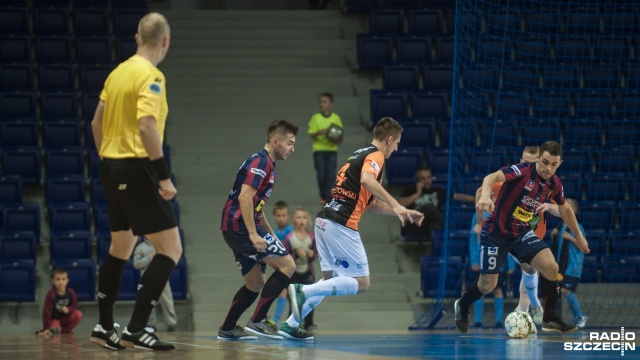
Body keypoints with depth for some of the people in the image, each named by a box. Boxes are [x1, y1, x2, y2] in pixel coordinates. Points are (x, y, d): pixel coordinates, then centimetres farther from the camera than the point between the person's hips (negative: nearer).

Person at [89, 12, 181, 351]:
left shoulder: (118, 72, 11)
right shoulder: (151, 76, -13)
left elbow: (97, 122, 16)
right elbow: (146, 126, -24)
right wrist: (164, 177, -22)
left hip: (112, 166, 9)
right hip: (137, 169, -9)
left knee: (120, 248, 21)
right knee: (170, 249, -6)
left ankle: (104, 327, 24)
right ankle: (136, 329, -12)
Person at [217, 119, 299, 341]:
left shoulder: (267, 164, 20)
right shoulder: (260, 161, -11)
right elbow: (244, 197, -21)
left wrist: (271, 235, 26)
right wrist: (253, 233, -25)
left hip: (238, 228, 10)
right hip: (240, 225, -10)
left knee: (255, 283, 15)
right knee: (287, 264, -12)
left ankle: (227, 329, 20)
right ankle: (257, 321, -13)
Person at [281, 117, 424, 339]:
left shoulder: (359, 154, 25)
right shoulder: (376, 156, -3)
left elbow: (371, 203, 30)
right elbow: (367, 179, -27)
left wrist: (404, 213, 28)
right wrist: (395, 205, -28)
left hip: (324, 220, 9)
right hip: (341, 225, -9)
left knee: (331, 281, 18)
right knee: (361, 283, -4)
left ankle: (291, 324, 12)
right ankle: (304, 291, -17)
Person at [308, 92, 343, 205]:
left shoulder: (336, 118, 2)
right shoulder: (316, 118, 0)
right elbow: (311, 134, 0)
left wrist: (338, 140, -12)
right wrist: (318, 133, -21)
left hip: (332, 149, 0)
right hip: (319, 149, 0)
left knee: (330, 174, -5)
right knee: (321, 174, 0)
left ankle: (328, 197, -1)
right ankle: (323, 196, 15)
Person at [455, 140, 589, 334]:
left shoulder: (554, 184, -3)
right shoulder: (522, 171, -24)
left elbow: (565, 209, 18)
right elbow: (492, 177, -41)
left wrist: (579, 236, 23)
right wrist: (485, 195, -63)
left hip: (522, 233, 5)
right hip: (496, 232, -5)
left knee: (550, 267, -16)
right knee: (487, 286, 0)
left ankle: (550, 319, -1)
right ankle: (462, 306, 33)